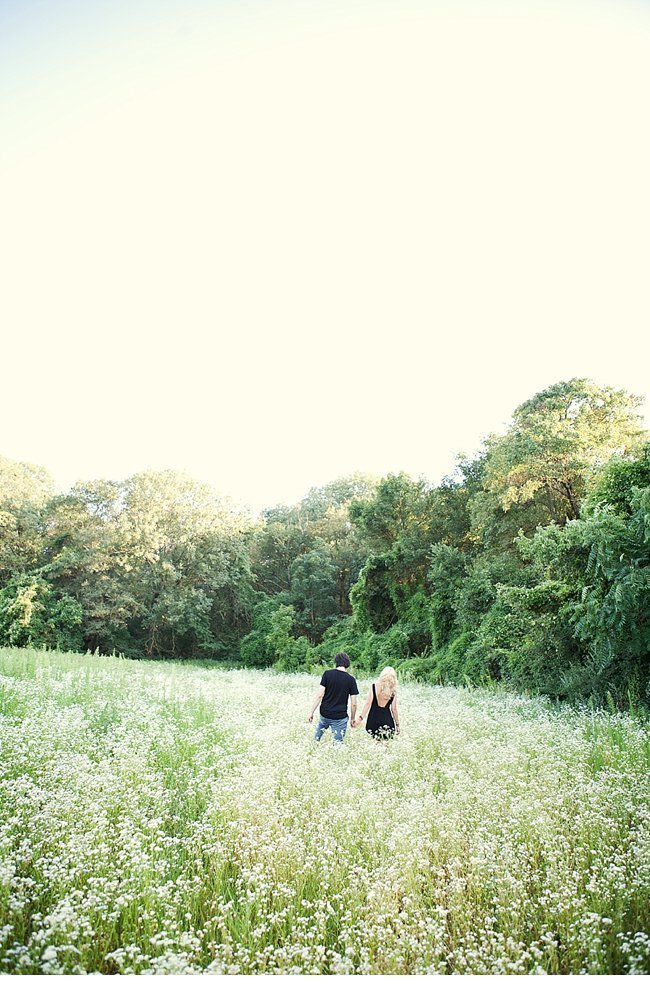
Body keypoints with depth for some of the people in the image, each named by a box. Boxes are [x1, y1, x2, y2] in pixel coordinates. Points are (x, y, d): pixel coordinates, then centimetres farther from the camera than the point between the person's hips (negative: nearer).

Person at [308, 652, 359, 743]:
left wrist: (311, 712, -2)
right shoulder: (351, 680, -5)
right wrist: (352, 718, 11)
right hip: (340, 717, -1)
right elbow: (353, 704, -4)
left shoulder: (327, 674, -6)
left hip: (325, 714, 1)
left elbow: (319, 695, -9)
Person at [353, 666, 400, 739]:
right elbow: (394, 709, 5)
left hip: (373, 719, 0)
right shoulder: (393, 691, 1)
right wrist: (397, 724, 15)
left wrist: (360, 718, -5)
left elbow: (368, 704, -6)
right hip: (387, 719, 0)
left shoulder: (374, 687, -1)